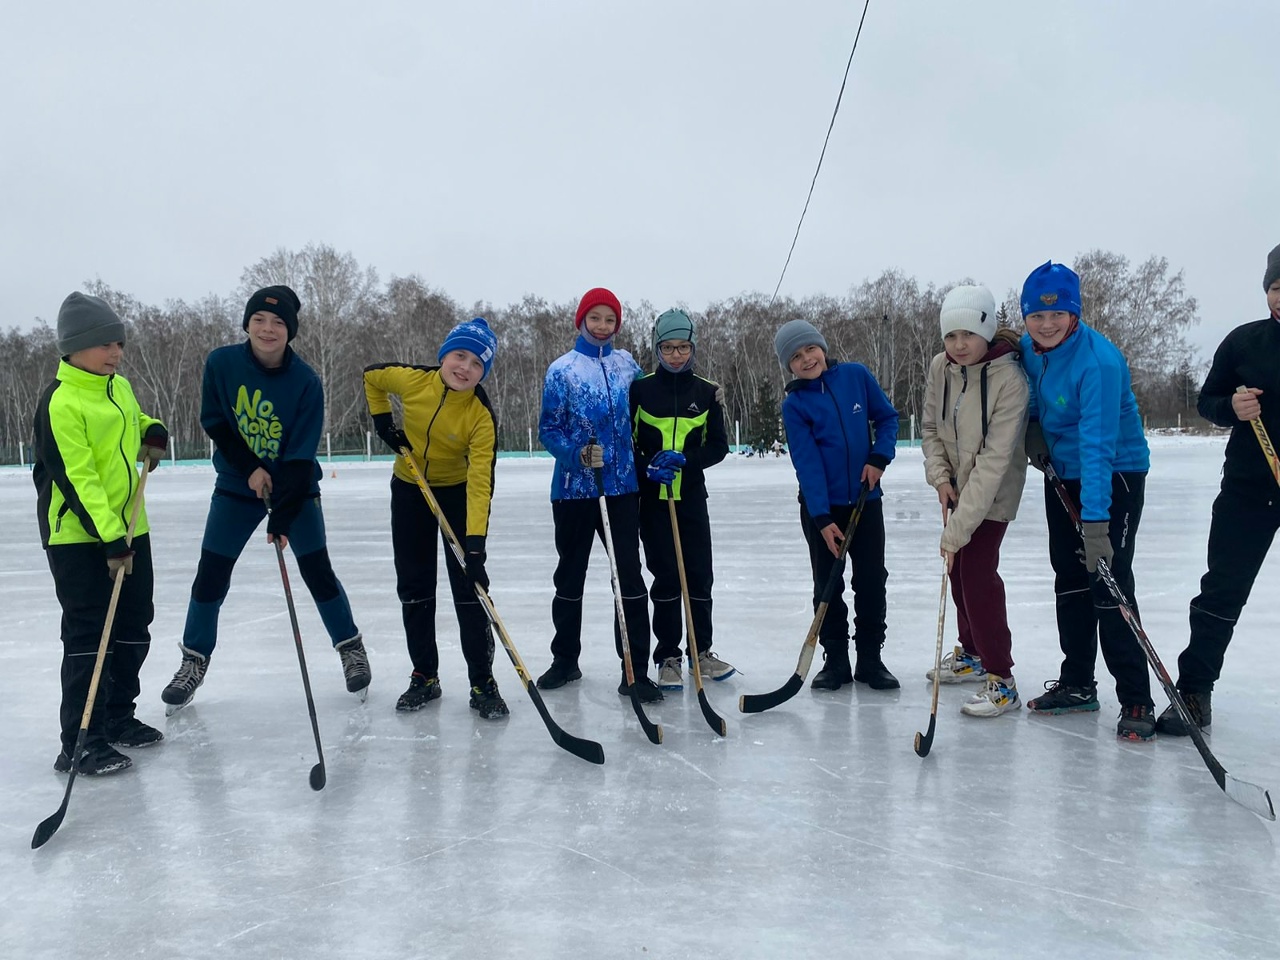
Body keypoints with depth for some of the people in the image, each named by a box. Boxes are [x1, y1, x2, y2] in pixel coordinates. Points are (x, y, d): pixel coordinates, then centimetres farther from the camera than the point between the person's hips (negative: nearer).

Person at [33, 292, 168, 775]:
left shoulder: (120, 387, 7)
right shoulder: (60, 402, -18)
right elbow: (76, 479, -23)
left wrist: (153, 433, 4)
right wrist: (109, 540, -26)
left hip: (129, 529, 8)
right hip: (78, 536, -8)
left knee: (133, 627, 15)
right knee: (88, 638, -4)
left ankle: (119, 717, 30)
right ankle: (81, 743, 4)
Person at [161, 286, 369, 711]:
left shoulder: (306, 382, -20)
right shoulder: (222, 363, -14)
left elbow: (300, 457, -21)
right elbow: (214, 422, -3)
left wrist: (281, 519, -26)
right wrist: (250, 468, -14)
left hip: (296, 487, -2)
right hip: (236, 485, 2)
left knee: (317, 571, -3)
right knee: (211, 574, 3)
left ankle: (351, 647, 17)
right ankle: (194, 661, 21)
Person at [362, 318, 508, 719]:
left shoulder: (480, 414, -27)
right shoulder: (411, 380, -20)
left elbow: (480, 481, -32)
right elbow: (371, 376, 4)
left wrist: (476, 540, -39)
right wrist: (383, 422, -3)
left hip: (457, 492, -3)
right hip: (410, 490, 3)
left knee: (470, 587, -6)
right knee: (414, 586, 7)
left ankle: (482, 682, 5)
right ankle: (424, 676, 20)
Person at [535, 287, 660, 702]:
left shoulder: (627, 364, 6)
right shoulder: (562, 369, -3)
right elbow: (548, 429, -3)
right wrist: (579, 454, -20)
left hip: (622, 485, 1)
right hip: (574, 486, -1)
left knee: (630, 574, -3)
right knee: (570, 574, 12)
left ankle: (635, 670, 5)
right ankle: (565, 660, 29)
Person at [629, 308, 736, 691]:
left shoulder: (707, 392, 3)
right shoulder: (640, 389, -2)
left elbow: (718, 446, 2)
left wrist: (685, 460, -16)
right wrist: (647, 467, -18)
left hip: (691, 495, 2)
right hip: (652, 497, -2)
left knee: (700, 574, 4)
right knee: (666, 577, 1)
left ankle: (701, 652, 20)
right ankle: (667, 657, 13)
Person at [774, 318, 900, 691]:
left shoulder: (856, 376, -3)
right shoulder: (794, 405, -8)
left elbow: (887, 417, 8)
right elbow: (807, 463, -14)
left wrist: (879, 457, -9)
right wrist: (822, 518, -18)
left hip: (865, 500, 2)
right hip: (821, 506, -1)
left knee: (871, 581, 6)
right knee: (827, 584, 7)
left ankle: (870, 659, 19)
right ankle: (835, 659, 20)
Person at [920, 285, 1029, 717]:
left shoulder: (1009, 379, -28)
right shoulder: (940, 367, -9)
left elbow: (994, 460, -31)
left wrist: (957, 529, -32)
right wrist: (940, 476, -11)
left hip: (993, 491, -7)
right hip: (956, 484, 7)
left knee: (977, 572, -13)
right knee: (958, 568, 15)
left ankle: (1001, 680, -2)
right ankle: (972, 653, 36)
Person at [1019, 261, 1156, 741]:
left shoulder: (1098, 360, -28)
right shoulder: (1029, 348, -5)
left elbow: (1098, 445, -35)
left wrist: (1095, 521, -41)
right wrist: (1033, 426, -3)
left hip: (1116, 474, -7)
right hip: (1062, 473, 8)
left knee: (1109, 582, -12)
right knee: (1069, 576, 13)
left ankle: (1136, 701, -2)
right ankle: (1077, 684, 27)